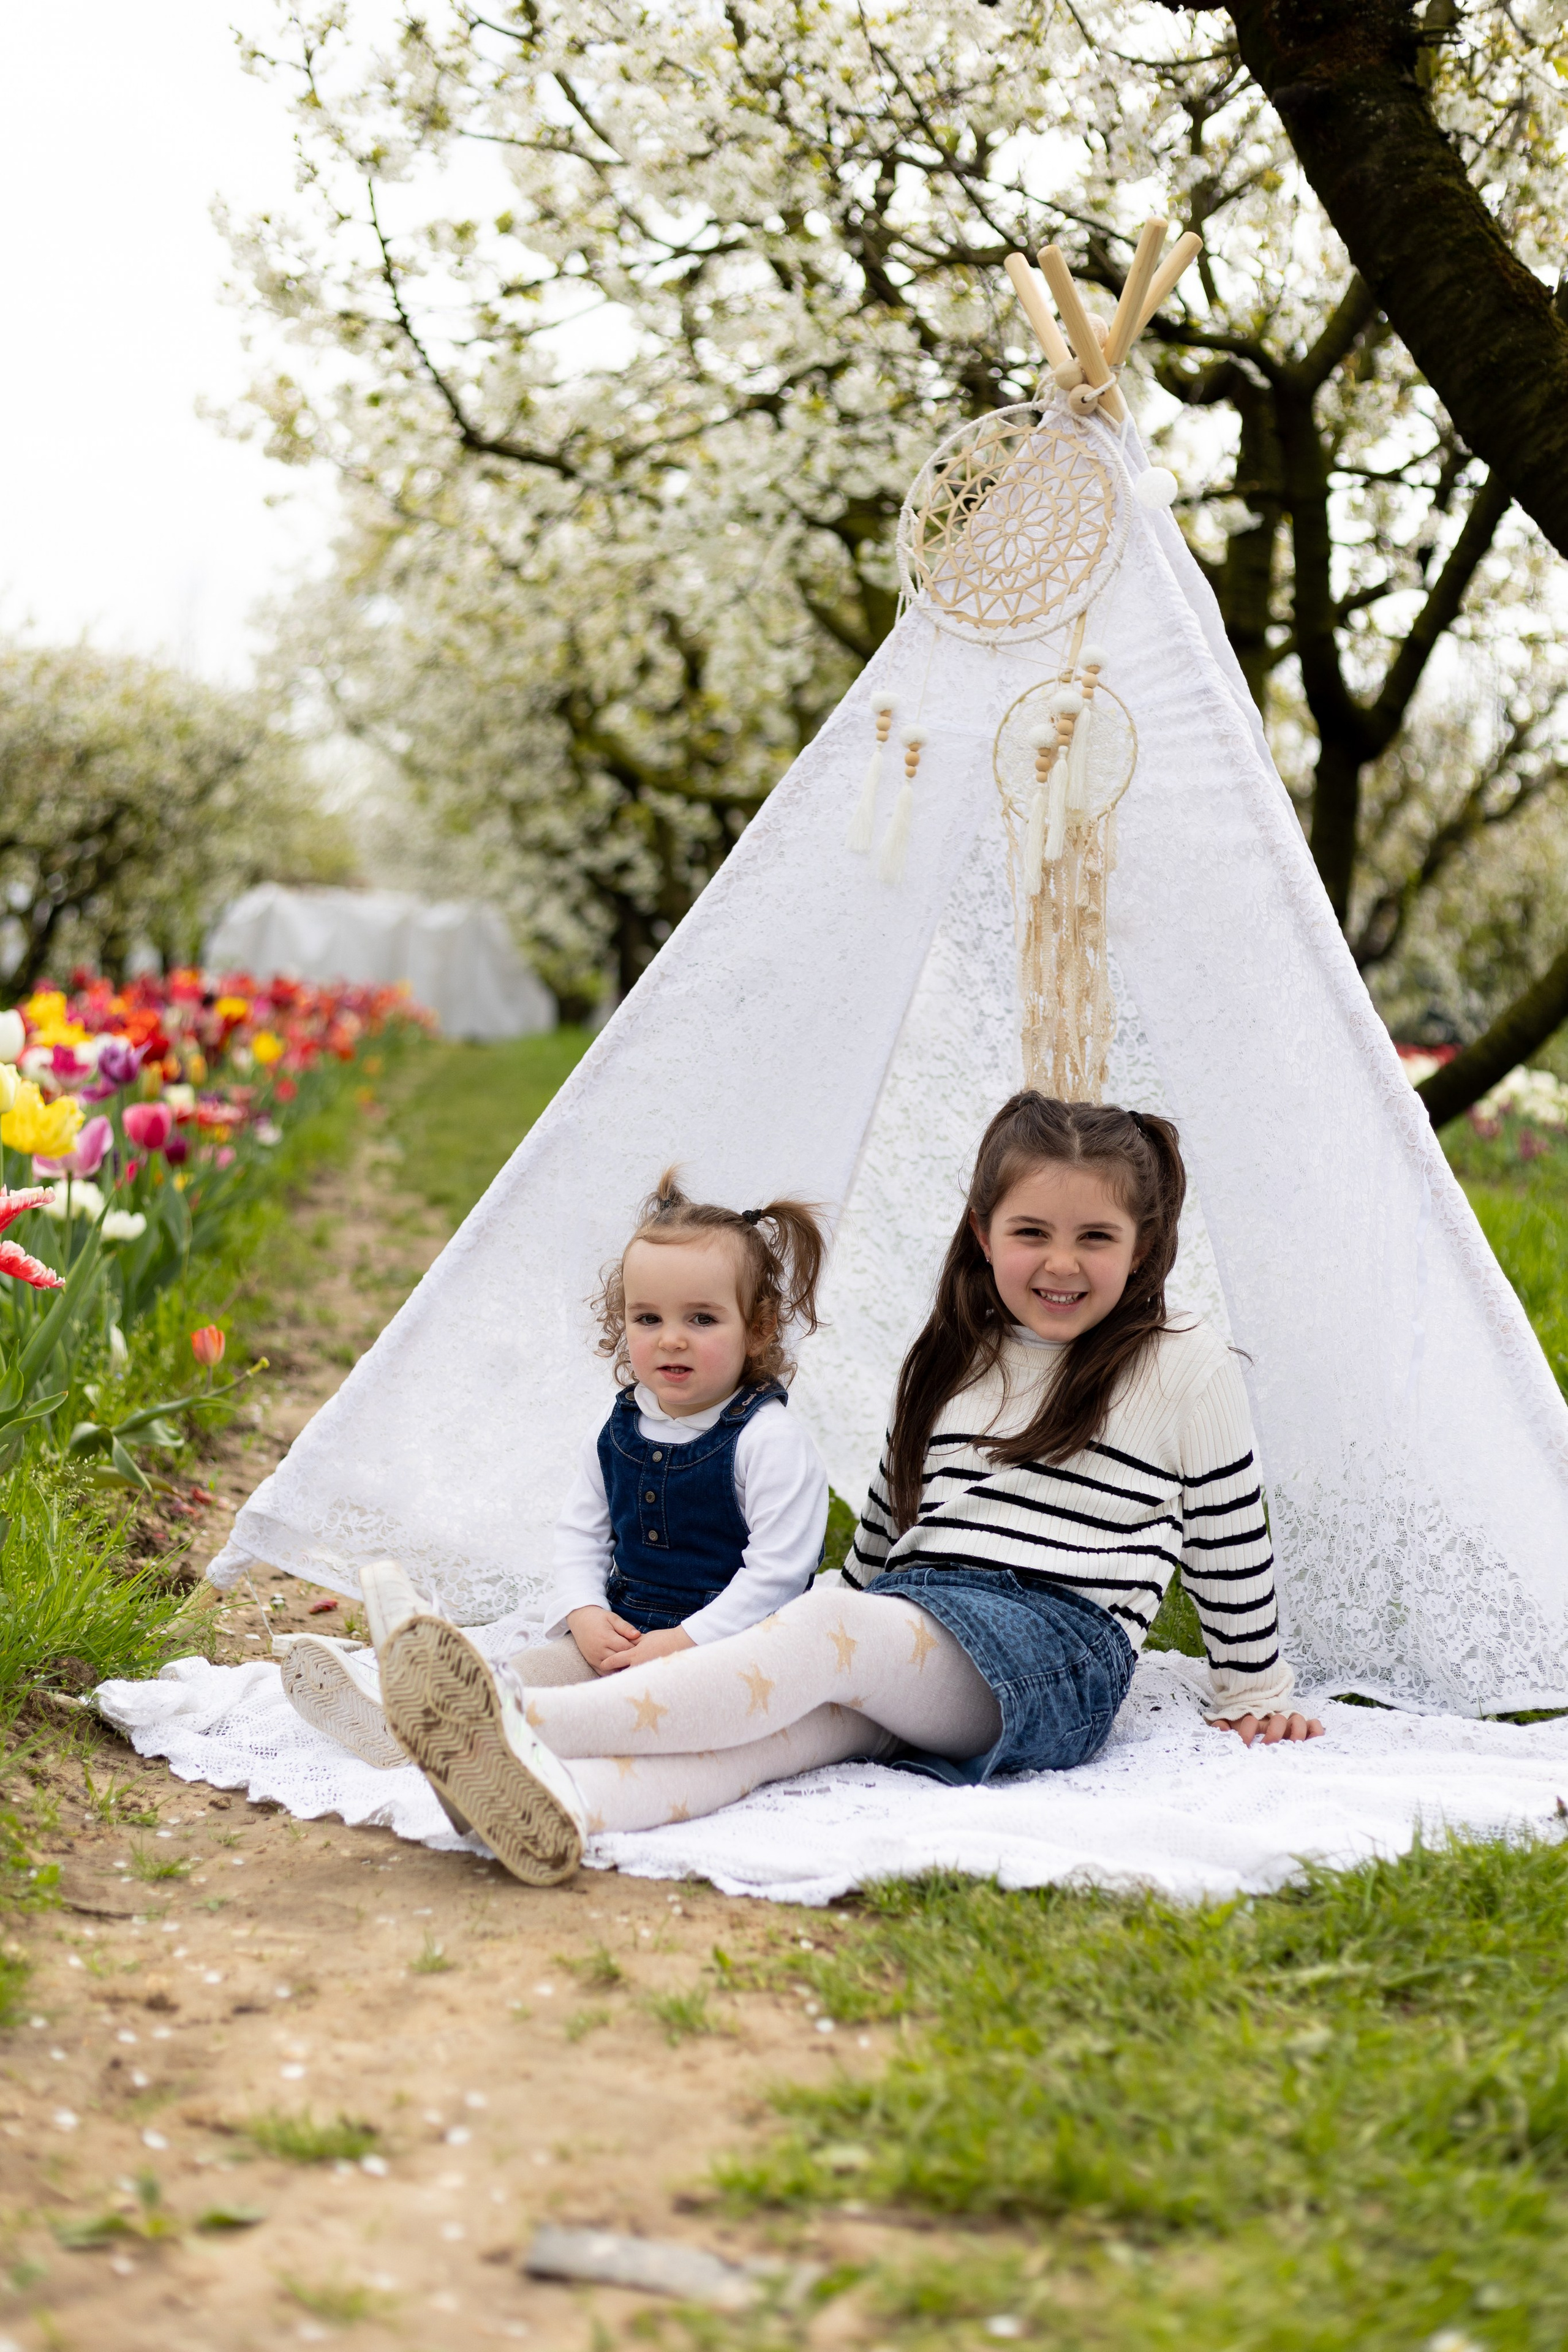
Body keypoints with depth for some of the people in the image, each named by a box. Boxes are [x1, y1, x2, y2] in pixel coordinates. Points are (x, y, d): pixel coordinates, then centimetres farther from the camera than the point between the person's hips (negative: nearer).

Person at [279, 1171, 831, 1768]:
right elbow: (579, 1535, 14)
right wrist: (586, 1615, -6)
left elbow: (777, 1570, -17)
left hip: (725, 1643, -7)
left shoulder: (770, 1440, -12)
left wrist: (686, 1642, -22)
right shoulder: (618, 1432, 9)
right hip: (621, 1632, 7)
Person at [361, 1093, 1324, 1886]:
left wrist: (1258, 1694, 17)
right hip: (901, 1631, 5)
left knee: (830, 1624, -34)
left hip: (1056, 1649, -5)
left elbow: (1229, 1541, 12)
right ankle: (558, 1807, -62)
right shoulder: (952, 1361, 22)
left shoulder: (1188, 1367, 7)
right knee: (789, 1714, -31)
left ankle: (526, 1721, -52)